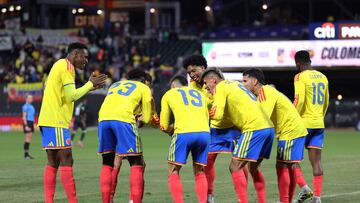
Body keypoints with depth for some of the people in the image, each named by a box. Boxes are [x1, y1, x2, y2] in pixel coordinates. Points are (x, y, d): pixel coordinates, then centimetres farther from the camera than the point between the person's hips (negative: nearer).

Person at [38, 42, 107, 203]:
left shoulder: (59, 65, 21)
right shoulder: (66, 66, -9)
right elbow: (72, 96, -15)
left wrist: (90, 86, 17)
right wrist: (91, 84, -4)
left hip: (48, 120, 10)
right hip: (57, 121, -10)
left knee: (53, 162, 9)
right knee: (66, 161, -9)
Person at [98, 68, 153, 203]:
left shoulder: (115, 85, 36)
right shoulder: (144, 88, 23)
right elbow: (147, 119, 20)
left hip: (103, 119, 4)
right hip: (123, 120, -4)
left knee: (107, 164, 17)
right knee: (136, 165, 5)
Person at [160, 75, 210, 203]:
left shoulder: (168, 95, 21)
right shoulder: (198, 93, 31)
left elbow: (164, 126, 18)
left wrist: (171, 130, 39)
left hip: (184, 133, -3)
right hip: (204, 132, 3)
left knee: (173, 172, 9)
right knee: (199, 172, 17)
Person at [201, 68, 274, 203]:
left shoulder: (220, 87, 0)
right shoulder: (235, 84, 26)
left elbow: (217, 115, -9)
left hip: (254, 129, -9)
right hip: (268, 127, 9)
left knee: (235, 167, -5)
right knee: (253, 167, 20)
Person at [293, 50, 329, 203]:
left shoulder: (300, 77, -9)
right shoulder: (323, 77, 13)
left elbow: (299, 100, -19)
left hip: (304, 123, -6)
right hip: (319, 124, 6)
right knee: (316, 161, 5)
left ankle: (303, 187, -9)